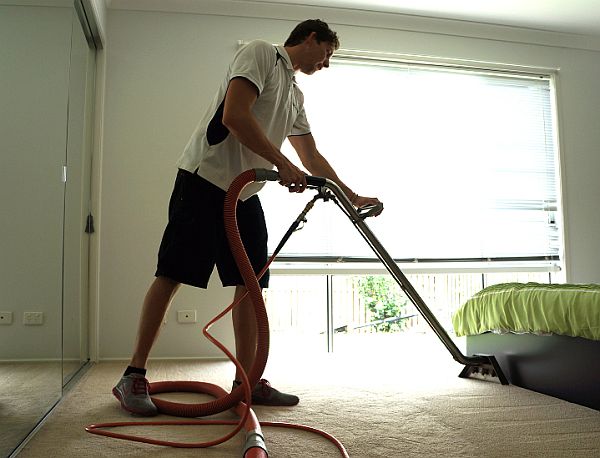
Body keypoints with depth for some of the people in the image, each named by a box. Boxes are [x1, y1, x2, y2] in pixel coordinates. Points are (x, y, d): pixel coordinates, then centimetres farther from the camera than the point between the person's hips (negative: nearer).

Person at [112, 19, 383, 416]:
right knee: (171, 276, -7)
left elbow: (312, 157, 27)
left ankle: (246, 381, 11)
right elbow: (234, 115, -17)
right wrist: (283, 165, -16)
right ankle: (134, 376, 2)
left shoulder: (295, 96, 23)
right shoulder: (260, 53, -2)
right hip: (205, 178, -8)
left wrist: (353, 197, 26)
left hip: (246, 192, 9)